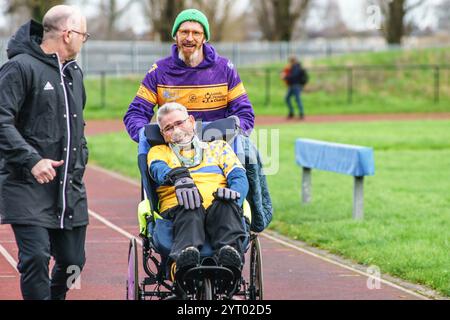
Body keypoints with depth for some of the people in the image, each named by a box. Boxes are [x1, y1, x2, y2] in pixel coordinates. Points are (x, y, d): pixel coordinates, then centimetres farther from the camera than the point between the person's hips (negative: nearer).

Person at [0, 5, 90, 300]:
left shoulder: (74, 72, 18)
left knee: (73, 261, 7)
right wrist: (31, 160, -24)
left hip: (70, 188, 7)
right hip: (28, 187, -7)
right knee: (36, 258, -15)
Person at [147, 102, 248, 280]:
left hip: (218, 204, 2)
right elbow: (158, 169, 5)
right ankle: (184, 263, -69)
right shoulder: (159, 151, 31)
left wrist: (233, 192, -11)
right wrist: (178, 177, -21)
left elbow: (239, 177, 16)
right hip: (177, 207, -1)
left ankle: (230, 257, -64)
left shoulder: (218, 146, 33)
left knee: (226, 205, -37)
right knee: (190, 210, -40)